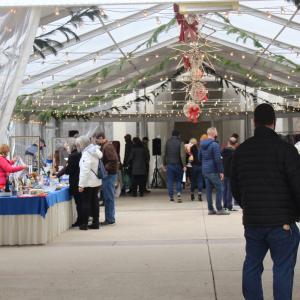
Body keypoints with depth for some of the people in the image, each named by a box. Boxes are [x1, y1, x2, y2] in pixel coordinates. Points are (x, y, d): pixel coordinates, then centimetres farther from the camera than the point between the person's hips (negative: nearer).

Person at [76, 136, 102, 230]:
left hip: (88, 183, -9)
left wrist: (81, 184, -20)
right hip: (96, 182, 9)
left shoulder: (86, 154, -17)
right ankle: (95, 223, 15)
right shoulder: (95, 151, 10)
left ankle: (84, 224, 3)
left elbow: (85, 171, -22)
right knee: (94, 201, 11)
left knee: (85, 202, -1)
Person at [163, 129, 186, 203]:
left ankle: (171, 196, 7)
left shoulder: (168, 142, 4)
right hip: (178, 164, -2)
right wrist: (184, 165, -13)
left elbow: (165, 154, 7)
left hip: (169, 164, 2)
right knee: (179, 180, 10)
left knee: (170, 181, 7)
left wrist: (164, 164, 14)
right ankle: (179, 193, -9)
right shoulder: (180, 143, -7)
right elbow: (182, 155, -14)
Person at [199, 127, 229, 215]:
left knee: (209, 189, 10)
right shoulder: (214, 144, -14)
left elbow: (199, 157, 18)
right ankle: (219, 209, -2)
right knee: (219, 189, -2)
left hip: (205, 171, 8)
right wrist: (221, 171, -14)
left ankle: (210, 209, 12)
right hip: (213, 171, -8)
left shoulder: (202, 145, 11)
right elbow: (218, 159, -18)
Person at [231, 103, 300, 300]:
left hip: (252, 221, 5)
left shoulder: (241, 150, 8)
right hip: (281, 221, -5)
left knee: (252, 265, 16)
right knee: (283, 268, 1)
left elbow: (235, 187, 15)